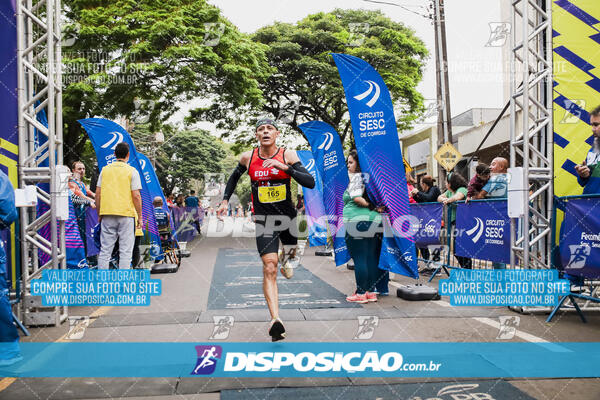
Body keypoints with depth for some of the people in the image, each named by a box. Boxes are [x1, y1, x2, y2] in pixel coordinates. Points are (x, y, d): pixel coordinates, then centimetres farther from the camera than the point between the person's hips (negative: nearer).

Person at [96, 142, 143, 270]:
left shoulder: (105, 169, 8)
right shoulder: (132, 171, -2)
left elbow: (98, 193, 7)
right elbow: (136, 196, -8)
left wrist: (99, 214, 15)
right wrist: (140, 217, -1)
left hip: (107, 213, 3)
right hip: (127, 214, -3)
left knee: (105, 250, 8)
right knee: (125, 251, 2)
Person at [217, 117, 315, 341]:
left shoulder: (288, 155, -8)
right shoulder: (248, 157, -2)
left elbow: (311, 183, -18)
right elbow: (235, 177, 19)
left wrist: (284, 167, -27)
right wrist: (225, 201, 12)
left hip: (287, 217, 1)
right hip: (263, 220, -1)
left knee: (291, 249, 26)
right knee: (269, 268, -14)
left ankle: (288, 256, 66)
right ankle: (275, 320, -19)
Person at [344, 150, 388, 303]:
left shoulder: (356, 177, -6)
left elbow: (356, 198, -18)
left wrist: (370, 206, -9)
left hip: (357, 221, -8)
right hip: (373, 221, 8)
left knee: (359, 258, -3)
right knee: (371, 257, 10)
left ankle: (361, 293, 0)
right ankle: (371, 291, 15)